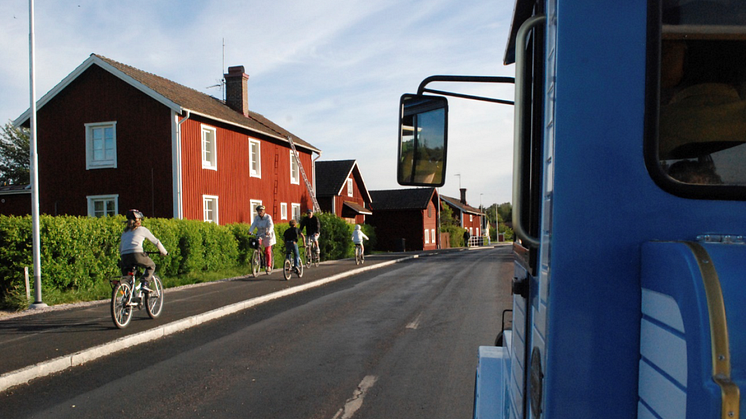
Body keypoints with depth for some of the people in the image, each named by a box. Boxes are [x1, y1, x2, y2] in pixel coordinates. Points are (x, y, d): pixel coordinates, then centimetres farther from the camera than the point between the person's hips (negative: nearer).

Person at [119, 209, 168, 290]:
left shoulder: (125, 232, 26)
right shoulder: (142, 229, 14)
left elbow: (120, 248, 33)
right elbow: (156, 241, 17)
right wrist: (164, 252, 29)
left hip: (124, 257, 4)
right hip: (137, 254, -4)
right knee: (151, 266, 19)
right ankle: (144, 284, -2)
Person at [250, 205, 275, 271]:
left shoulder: (268, 217, -12)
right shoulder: (256, 218, 1)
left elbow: (271, 225, -25)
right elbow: (253, 225, -12)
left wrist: (268, 232, -45)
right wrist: (250, 231, -31)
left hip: (267, 235, -3)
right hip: (260, 235, 4)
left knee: (268, 251, -3)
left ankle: (269, 266, 9)